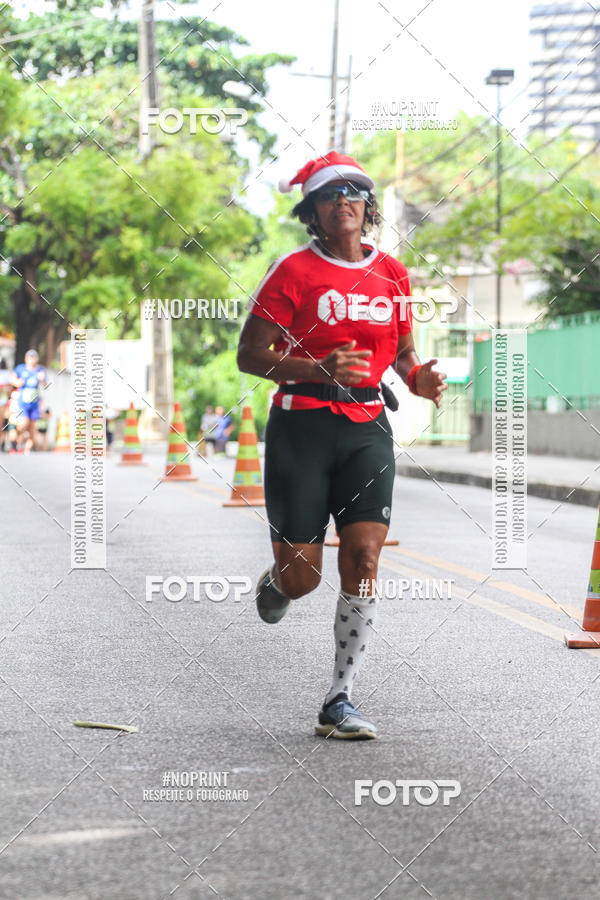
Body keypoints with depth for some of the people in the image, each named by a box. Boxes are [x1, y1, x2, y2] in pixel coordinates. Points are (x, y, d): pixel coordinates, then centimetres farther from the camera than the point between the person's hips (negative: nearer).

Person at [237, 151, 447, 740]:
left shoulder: (392, 273, 10)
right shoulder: (295, 270, -4)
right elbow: (250, 355, -6)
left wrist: (417, 377, 0)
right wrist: (321, 370, -20)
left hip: (367, 427, 3)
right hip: (302, 426, -3)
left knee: (364, 557, -12)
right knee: (301, 576, -3)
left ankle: (339, 702, -5)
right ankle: (274, 583, 37)